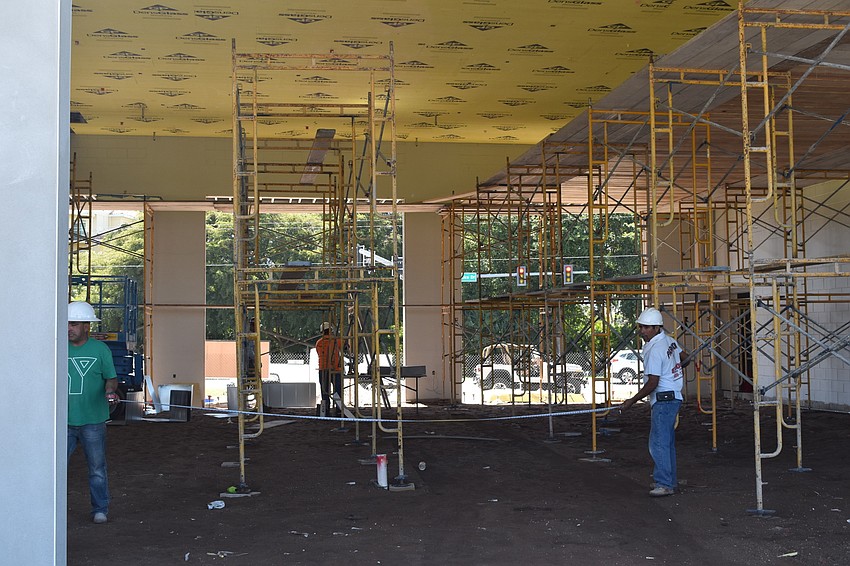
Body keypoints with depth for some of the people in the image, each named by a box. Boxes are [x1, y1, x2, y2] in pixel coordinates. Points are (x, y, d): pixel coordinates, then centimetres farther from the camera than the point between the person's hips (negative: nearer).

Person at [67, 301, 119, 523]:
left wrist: (109, 391, -16)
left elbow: (111, 378, 3)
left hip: (92, 420, -2)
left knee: (97, 468, 7)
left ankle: (100, 509, 18)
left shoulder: (100, 349, 0)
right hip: (63, 421, 2)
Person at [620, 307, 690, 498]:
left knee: (658, 443, -11)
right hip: (673, 397, 11)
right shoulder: (669, 341, 9)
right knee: (667, 441, 17)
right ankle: (670, 480, 26)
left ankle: (664, 484, -11)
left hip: (664, 399, -11)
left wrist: (632, 400, -14)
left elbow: (652, 383, -21)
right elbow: (685, 359, 23)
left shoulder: (654, 350, -19)